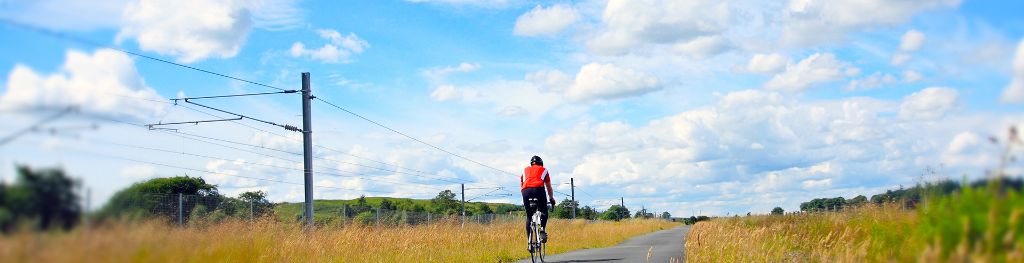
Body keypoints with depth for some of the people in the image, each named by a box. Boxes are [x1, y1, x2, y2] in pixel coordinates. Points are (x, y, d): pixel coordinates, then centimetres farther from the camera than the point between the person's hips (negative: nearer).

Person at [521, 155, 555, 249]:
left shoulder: (525, 170, 32)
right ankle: (542, 230, -8)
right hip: (538, 189, -2)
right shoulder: (543, 170, 28)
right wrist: (551, 199, 47)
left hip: (526, 191, 2)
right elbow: (549, 187, 33)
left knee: (529, 217, 12)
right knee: (544, 212, 17)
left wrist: (524, 200, 43)